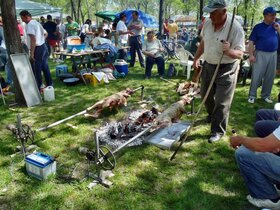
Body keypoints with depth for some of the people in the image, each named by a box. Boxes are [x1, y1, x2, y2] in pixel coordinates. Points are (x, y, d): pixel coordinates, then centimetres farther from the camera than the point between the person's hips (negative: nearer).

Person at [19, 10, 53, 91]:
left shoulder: (30, 25, -14)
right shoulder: (37, 23, 16)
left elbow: (33, 39, -24)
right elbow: (45, 34, 27)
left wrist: (31, 53, -24)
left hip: (37, 49, -9)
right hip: (43, 46, 9)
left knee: (36, 69, -2)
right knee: (45, 67, 15)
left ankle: (39, 87, 3)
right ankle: (50, 85, 22)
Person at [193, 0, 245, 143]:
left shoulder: (235, 28, -21)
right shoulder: (207, 23, -3)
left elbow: (240, 54, -22)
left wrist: (229, 51, -42)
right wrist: (196, 59, 11)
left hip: (226, 69, -6)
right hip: (208, 65, 6)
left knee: (222, 102, -2)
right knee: (205, 95, 20)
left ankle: (218, 131, 11)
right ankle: (212, 115, 48)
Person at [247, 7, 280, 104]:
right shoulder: (258, 27, -2)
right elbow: (251, 42, -5)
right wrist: (251, 55, -13)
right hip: (260, 54, -4)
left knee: (270, 77, 10)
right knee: (256, 76, -4)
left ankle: (266, 95, 22)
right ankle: (252, 95, 7)